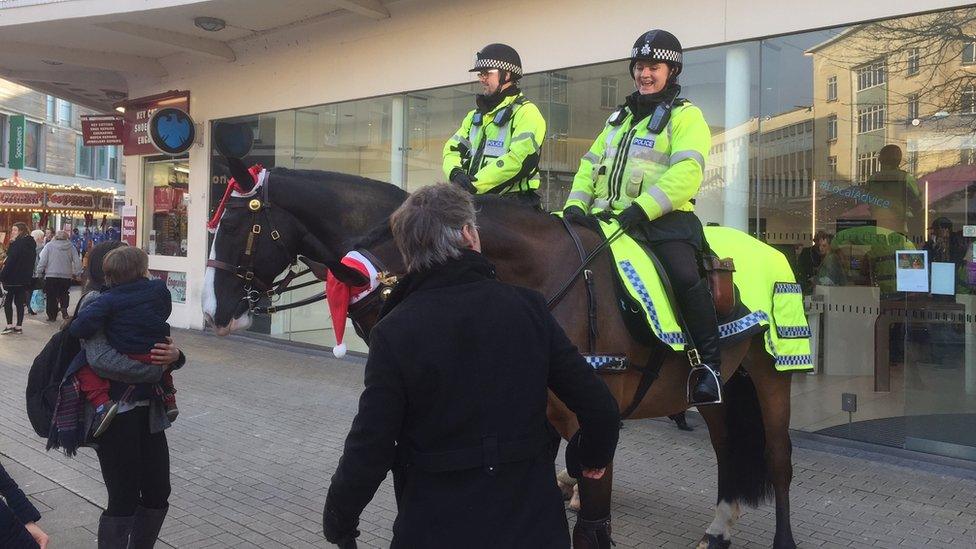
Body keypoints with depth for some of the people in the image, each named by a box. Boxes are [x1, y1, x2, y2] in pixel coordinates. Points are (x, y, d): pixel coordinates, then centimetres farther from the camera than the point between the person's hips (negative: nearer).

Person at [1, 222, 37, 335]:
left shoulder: (17, 244, -15)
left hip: (13, 278, -7)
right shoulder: (30, 243, 10)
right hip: (25, 278, 7)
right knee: (19, 302, 10)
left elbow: (10, 261, -19)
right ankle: (19, 326, 11)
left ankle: (10, 325, -1)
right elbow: (32, 261, 14)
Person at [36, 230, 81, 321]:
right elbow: (78, 262, 2)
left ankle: (52, 316, 7)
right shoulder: (71, 247, 5)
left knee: (51, 297, 7)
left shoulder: (49, 245, -1)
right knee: (64, 294, 19)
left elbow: (42, 260, -6)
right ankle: (64, 307, -6)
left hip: (51, 276, -2)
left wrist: (39, 273, 1)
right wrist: (76, 274, 11)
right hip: (66, 276, 2)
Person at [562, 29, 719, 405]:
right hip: (608, 219, 7)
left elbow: (686, 173, -14)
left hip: (663, 219, -7)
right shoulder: (619, 118, 24)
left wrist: (642, 209, -25)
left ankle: (709, 363, -17)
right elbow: (590, 164, 21)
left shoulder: (686, 116, 2)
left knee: (684, 275, -30)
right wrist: (576, 203, 2)